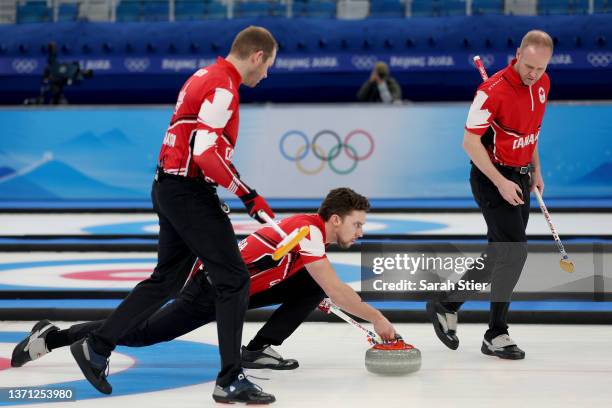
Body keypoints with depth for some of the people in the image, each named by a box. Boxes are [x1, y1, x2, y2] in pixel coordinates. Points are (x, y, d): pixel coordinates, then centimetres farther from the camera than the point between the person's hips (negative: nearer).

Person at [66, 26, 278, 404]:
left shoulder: (206, 77, 15)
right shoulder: (223, 87, -17)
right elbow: (206, 152, -25)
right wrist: (246, 194, -20)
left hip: (172, 187, 10)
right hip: (189, 192, -10)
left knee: (167, 279, 18)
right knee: (234, 278, -7)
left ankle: (96, 346, 22)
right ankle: (230, 379, -4)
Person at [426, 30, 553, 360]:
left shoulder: (542, 84, 3)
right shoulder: (494, 90, -22)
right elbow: (470, 141, -21)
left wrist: (536, 170, 17)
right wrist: (501, 183, -22)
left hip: (519, 178, 8)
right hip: (491, 178, -8)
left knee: (500, 254, 12)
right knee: (514, 250, -13)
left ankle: (445, 305, 28)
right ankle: (496, 335, -3)